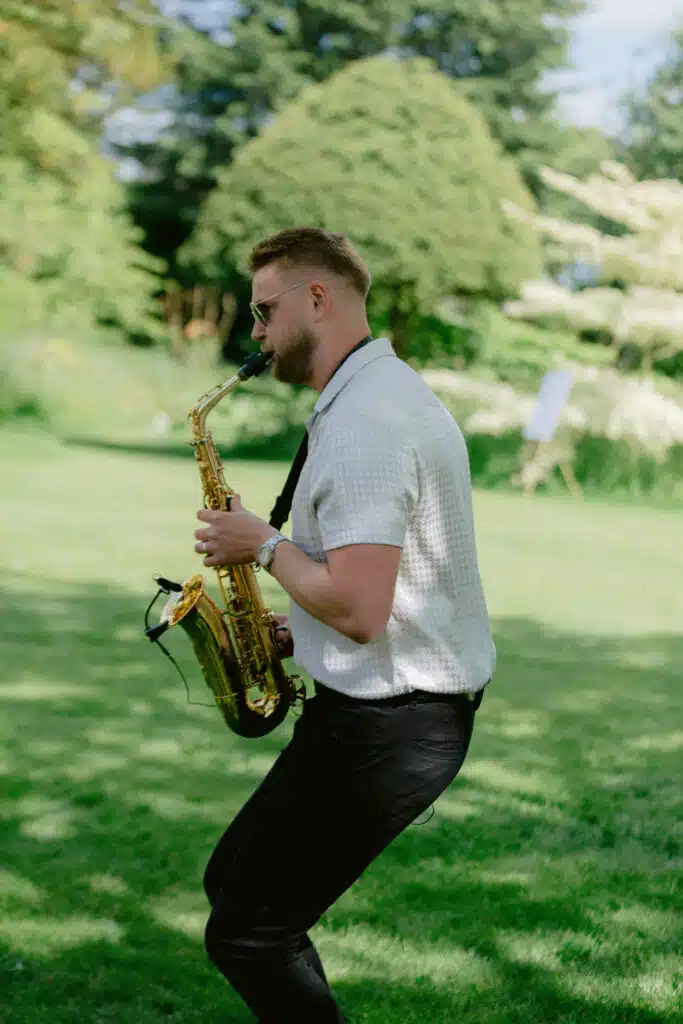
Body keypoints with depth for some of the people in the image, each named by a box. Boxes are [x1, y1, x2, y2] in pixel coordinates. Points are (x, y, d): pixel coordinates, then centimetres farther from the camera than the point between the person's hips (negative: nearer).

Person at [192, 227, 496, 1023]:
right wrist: (299, 631, 12)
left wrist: (266, 547, -12)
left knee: (246, 934, -2)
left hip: (385, 723, -11)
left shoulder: (364, 419, -21)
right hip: (412, 707, 11)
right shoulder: (391, 391, 13)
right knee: (235, 883, 19)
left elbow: (356, 607, -28)